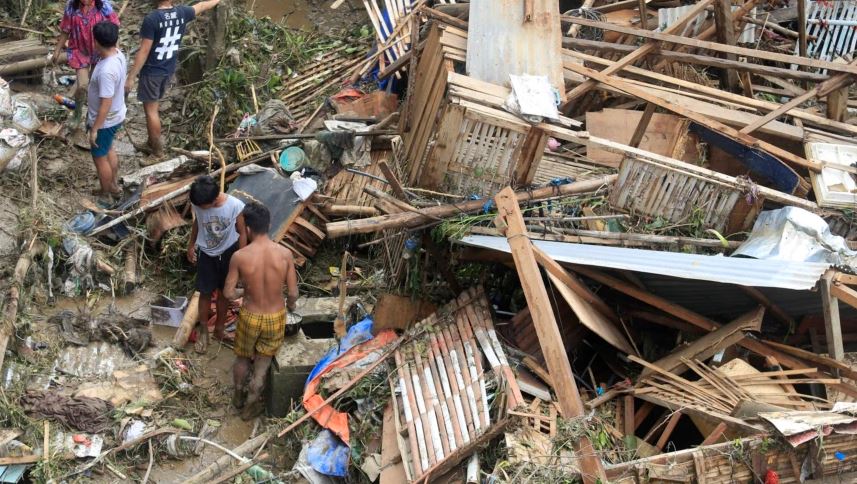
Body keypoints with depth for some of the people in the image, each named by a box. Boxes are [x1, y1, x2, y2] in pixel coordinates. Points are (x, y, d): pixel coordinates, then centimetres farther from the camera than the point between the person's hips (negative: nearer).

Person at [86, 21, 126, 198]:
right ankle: (114, 185, 46)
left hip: (105, 121, -9)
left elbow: (106, 104, -30)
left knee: (100, 157, 13)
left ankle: (106, 196, 30)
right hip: (116, 116, 9)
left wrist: (95, 129, -20)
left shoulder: (106, 70, -36)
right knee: (109, 150, 29)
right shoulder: (119, 55, -8)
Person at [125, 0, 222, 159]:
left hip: (152, 71, -7)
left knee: (151, 110, 3)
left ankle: (157, 152, 7)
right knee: (152, 107, 22)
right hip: (168, 70, 7)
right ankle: (152, 143, 32)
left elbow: (144, 52, -21)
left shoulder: (151, 19, -22)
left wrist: (131, 77, -14)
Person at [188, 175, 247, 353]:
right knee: (205, 293, 10)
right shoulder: (198, 204, -20)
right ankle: (203, 330, 29)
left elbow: (242, 233, -13)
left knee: (224, 292, 15)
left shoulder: (235, 206, -28)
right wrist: (191, 245, 14)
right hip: (206, 255, 1)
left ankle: (219, 328, 34)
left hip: (228, 254, -1)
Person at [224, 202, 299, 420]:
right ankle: (251, 405, 39)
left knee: (242, 358, 28)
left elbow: (228, 293, -10)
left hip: (250, 317, 0)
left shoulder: (239, 256, -21)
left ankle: (238, 395, 51)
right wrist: (290, 304, 13)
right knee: (262, 363, 24)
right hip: (276, 317, 1)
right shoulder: (285, 254, -18)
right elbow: (293, 294, -11)